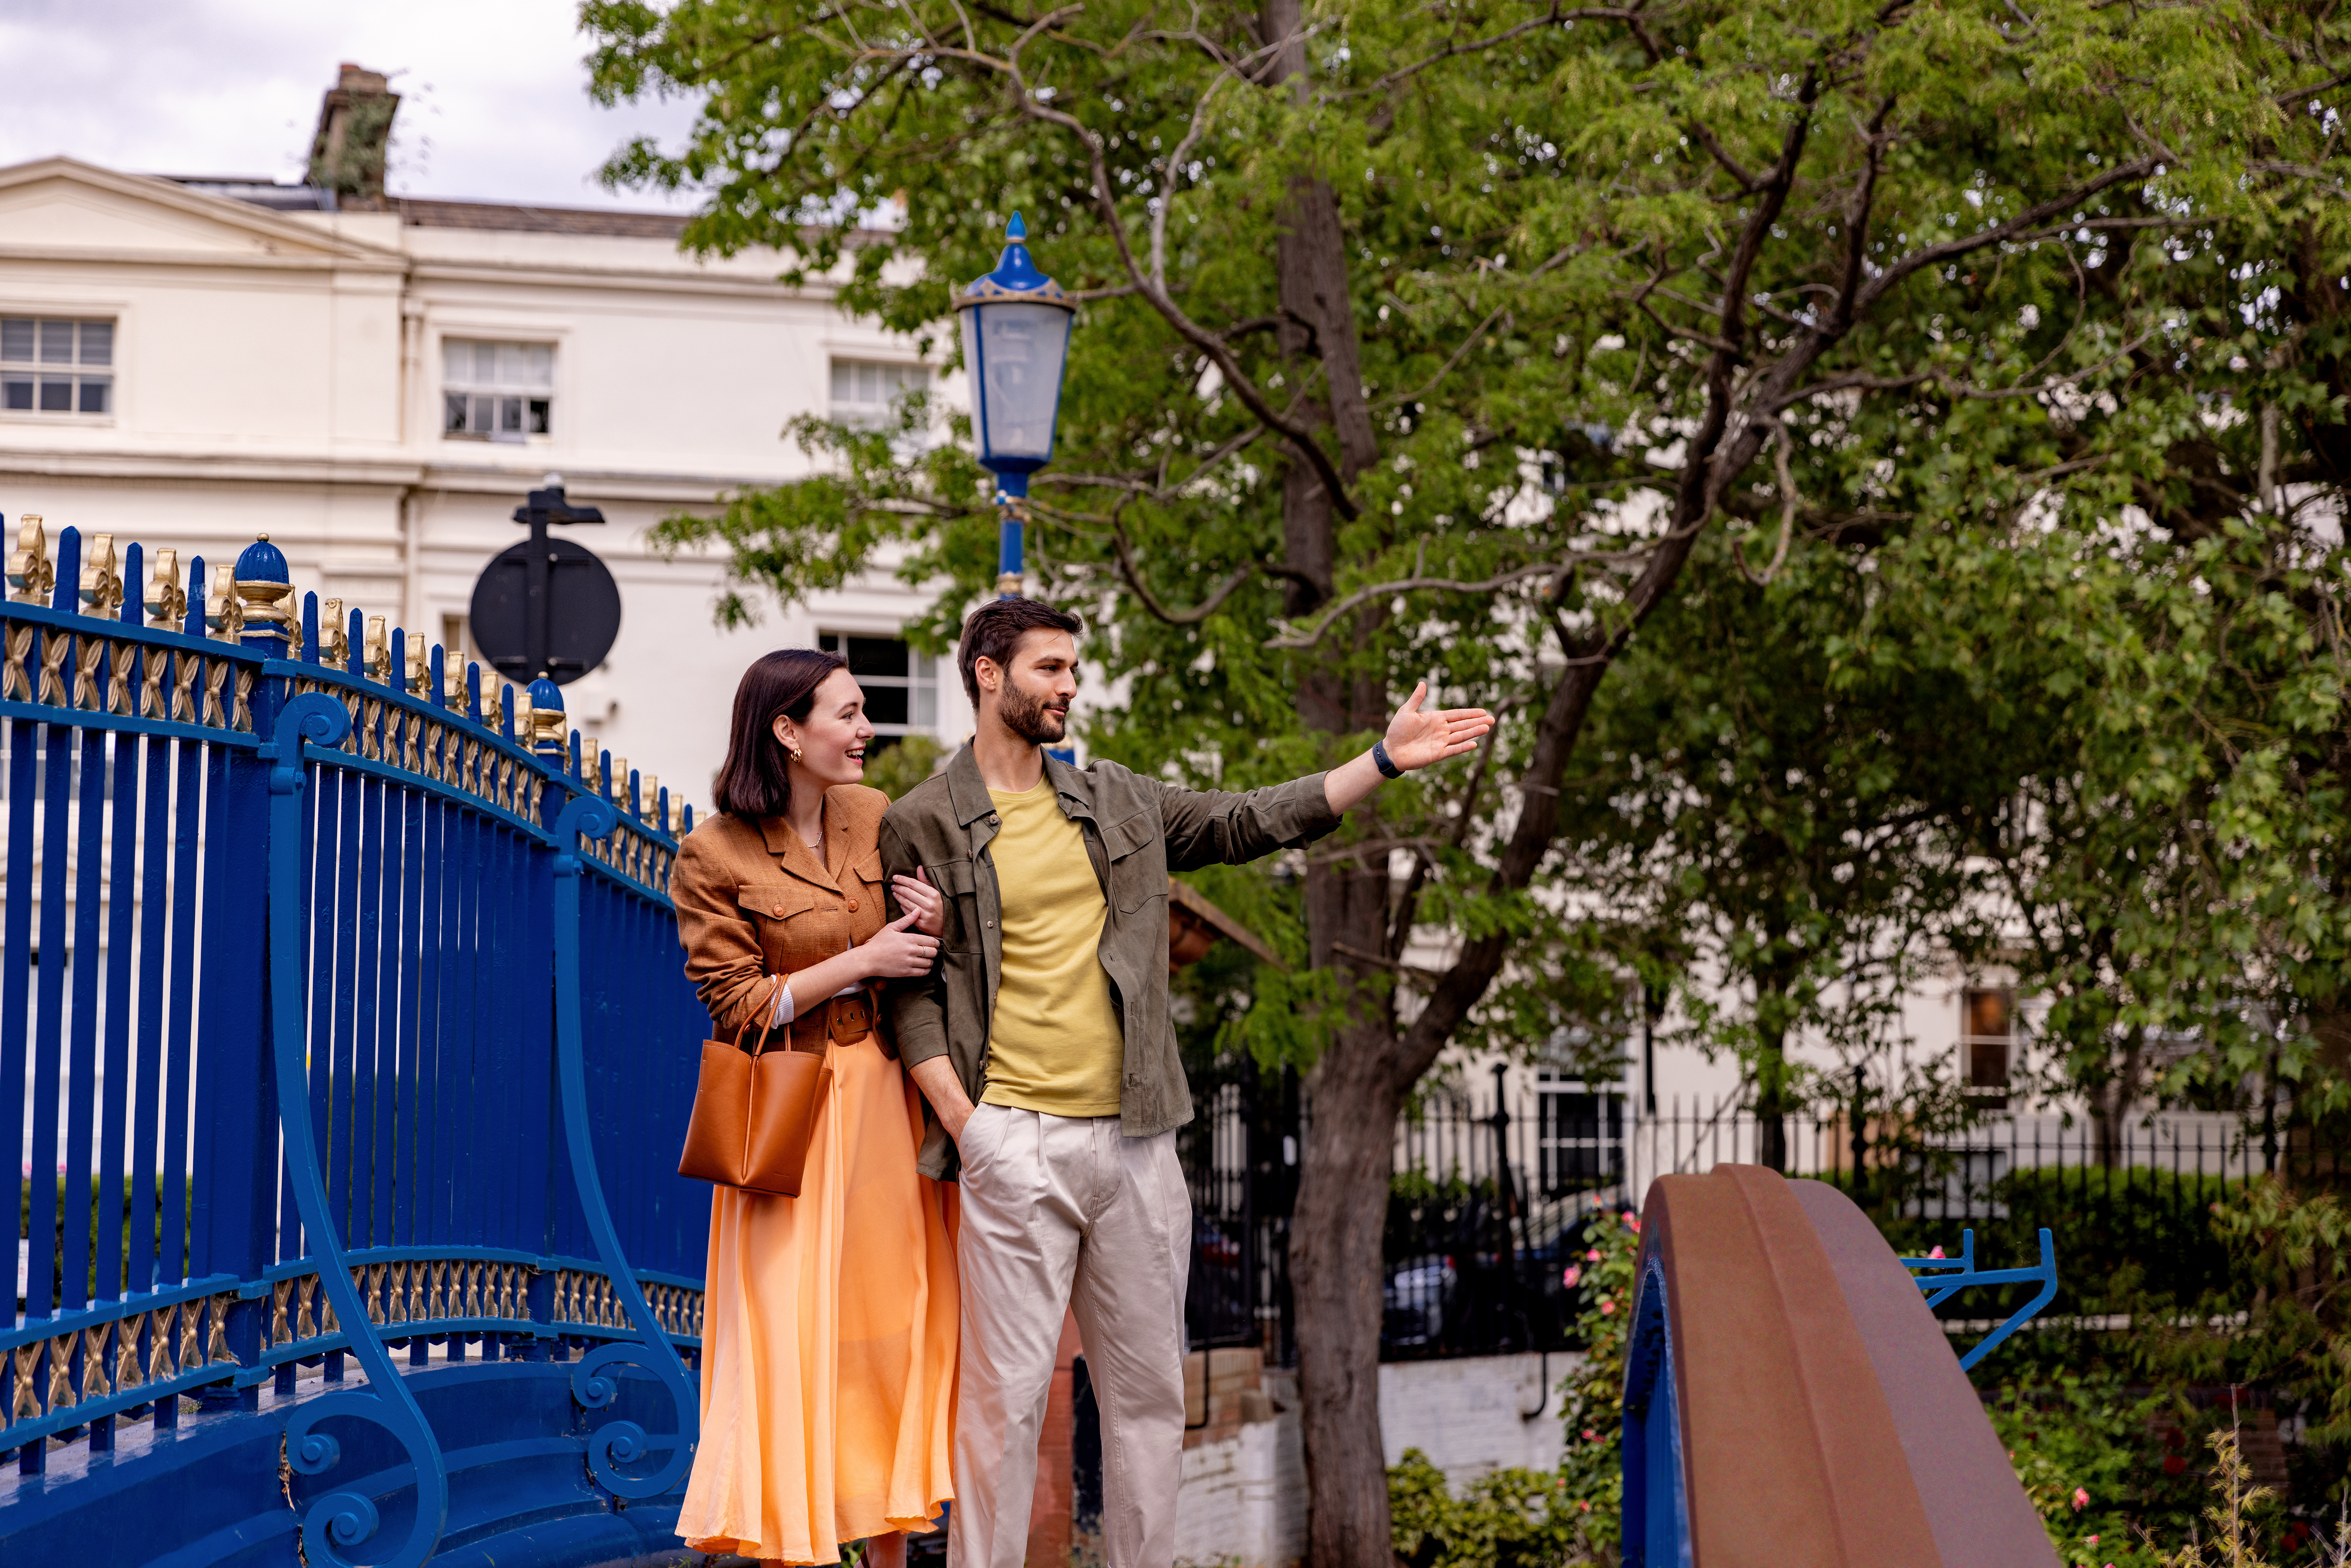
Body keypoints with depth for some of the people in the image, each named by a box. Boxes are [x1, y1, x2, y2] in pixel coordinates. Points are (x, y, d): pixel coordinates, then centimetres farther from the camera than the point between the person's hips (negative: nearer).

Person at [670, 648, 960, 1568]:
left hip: (891, 1098, 5)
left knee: (897, 1327, 7)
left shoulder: (874, 818, 6)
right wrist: (862, 960, -15)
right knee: (793, 1338, -5)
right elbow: (737, 1006, -10)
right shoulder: (715, 856, -9)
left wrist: (930, 929, -7)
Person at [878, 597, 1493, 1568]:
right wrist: (962, 1122, -11)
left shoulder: (1117, 804, 15)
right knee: (1005, 1390, -6)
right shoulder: (921, 827, 1)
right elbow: (909, 990, -1)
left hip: (1135, 1142, 5)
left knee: (1150, 1388, 9)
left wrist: (1385, 760, 8)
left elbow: (1251, 823, 15)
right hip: (1015, 1145, -5)